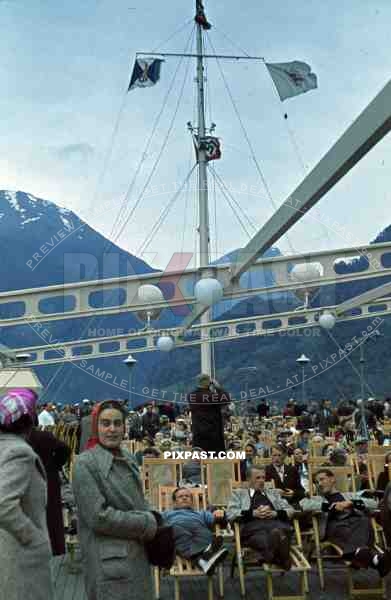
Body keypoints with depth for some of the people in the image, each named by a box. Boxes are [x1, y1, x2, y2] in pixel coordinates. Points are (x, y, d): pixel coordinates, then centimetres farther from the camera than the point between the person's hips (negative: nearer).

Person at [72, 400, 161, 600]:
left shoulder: (127, 458, 6)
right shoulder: (85, 463, -16)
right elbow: (98, 516, -21)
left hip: (138, 554, 7)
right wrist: (146, 524, -15)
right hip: (109, 560, -7)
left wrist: (150, 519, -5)